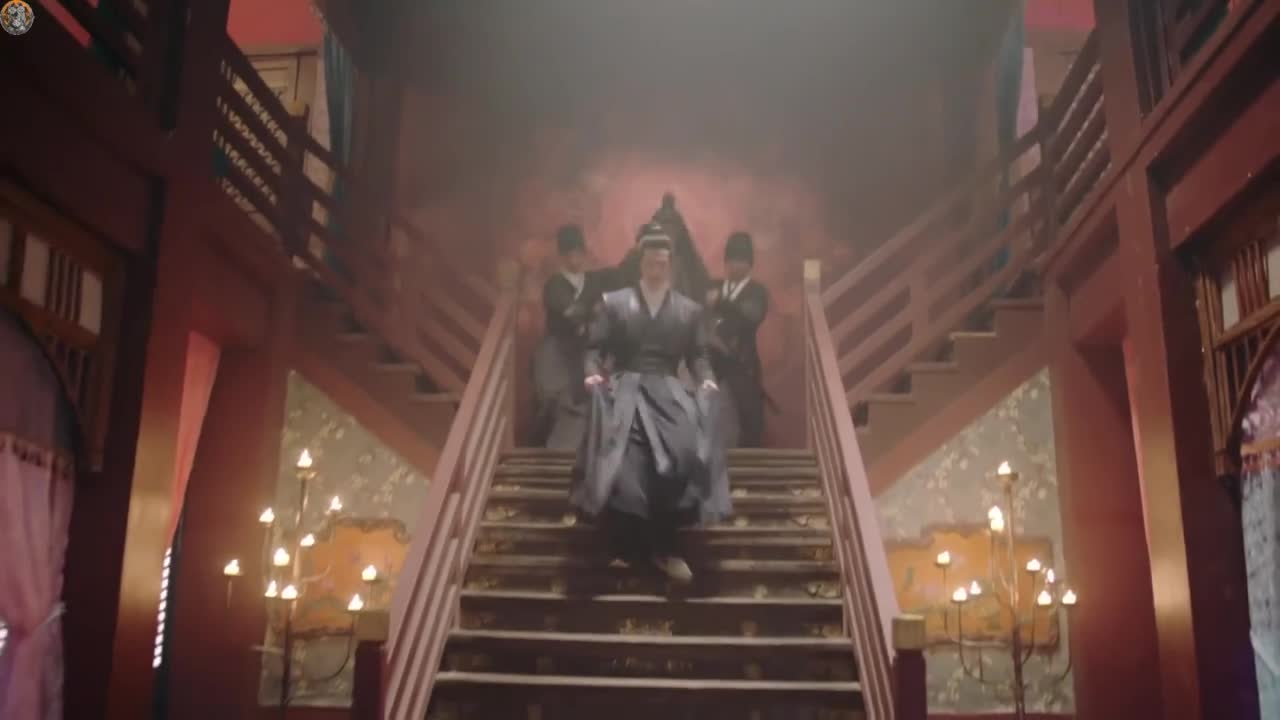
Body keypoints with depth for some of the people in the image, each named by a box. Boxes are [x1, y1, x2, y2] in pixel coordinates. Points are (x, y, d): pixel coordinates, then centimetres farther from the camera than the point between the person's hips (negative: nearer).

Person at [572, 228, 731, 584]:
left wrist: (706, 380, -9)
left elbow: (698, 355, 11)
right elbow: (595, 347, 7)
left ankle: (665, 548, -14)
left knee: (682, 455, -25)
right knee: (620, 459, -26)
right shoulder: (614, 302, 12)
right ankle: (626, 547, -13)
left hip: (669, 391, 1)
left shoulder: (690, 310, 16)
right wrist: (592, 373, -12)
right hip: (624, 388, -1)